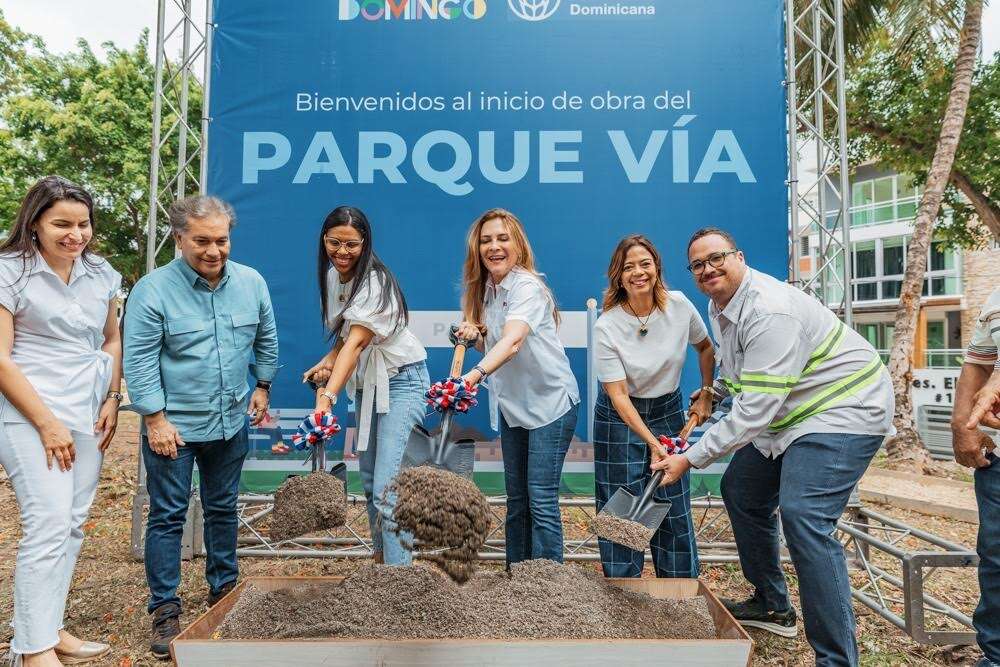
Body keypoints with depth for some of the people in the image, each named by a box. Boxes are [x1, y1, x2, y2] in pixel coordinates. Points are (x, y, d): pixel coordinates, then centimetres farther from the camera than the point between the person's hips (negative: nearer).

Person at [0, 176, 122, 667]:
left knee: (72, 523, 9)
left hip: (87, 416, 6)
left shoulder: (100, 273, 8)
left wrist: (111, 398, 5)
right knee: (48, 523, -10)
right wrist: (47, 423, -14)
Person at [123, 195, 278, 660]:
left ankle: (224, 590, 34)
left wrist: (263, 385, 14)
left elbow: (266, 340, 13)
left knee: (223, 509, 17)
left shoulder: (251, 283, -1)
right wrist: (155, 419, -15)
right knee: (167, 516, 5)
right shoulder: (153, 289, -13)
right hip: (173, 427, -4)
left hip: (230, 423, 4)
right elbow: (138, 360, -13)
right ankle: (165, 611, 18)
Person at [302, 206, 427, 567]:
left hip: (401, 381, -8)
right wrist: (328, 361, -6)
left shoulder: (375, 282, -23)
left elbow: (356, 343, -35)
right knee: (368, 479, 17)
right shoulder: (332, 276, 2)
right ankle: (381, 555, 35)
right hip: (366, 382, 9)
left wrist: (328, 396, -46)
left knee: (386, 487, -16)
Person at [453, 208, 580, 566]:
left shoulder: (527, 287, -20)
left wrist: (476, 373, -54)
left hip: (550, 402, -7)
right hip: (512, 405, 8)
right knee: (516, 497, 14)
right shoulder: (485, 290, 3)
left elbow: (512, 341, -38)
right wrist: (474, 334, -8)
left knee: (541, 499, -6)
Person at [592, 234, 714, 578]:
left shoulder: (679, 306, -12)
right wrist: (651, 441, -28)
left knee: (675, 507, 7)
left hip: (668, 411, 3)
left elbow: (706, 348, 9)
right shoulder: (607, 327, -21)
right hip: (620, 418, -3)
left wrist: (706, 397, 7)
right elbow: (618, 395, -20)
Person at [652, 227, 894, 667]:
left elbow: (754, 411, -31)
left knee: (803, 516, -24)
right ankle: (772, 606, 31)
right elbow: (733, 367, 23)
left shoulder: (769, 311, -28)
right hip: (787, 412, 10)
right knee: (740, 490, 14)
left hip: (843, 409, -10)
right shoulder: (719, 306, 3)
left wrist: (690, 459, -27)